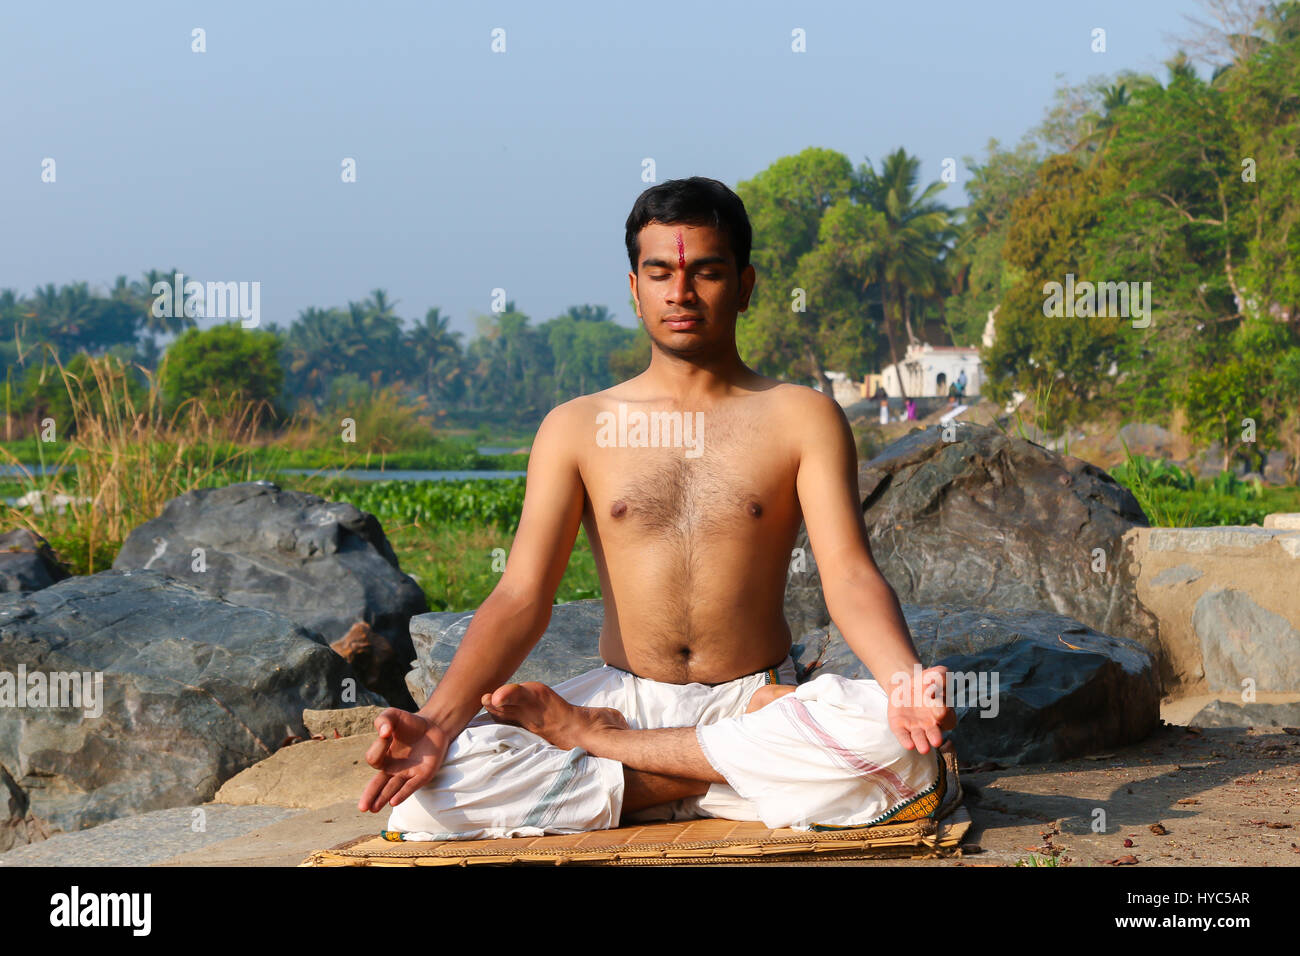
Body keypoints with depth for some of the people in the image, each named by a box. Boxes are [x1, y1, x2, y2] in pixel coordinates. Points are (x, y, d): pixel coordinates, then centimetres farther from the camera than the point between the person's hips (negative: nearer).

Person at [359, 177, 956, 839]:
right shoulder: (576, 428, 8)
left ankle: (596, 737, -20)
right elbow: (522, 595, 0)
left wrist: (907, 683, -30)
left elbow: (850, 575, -7)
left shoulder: (801, 418, 5)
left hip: (755, 700, 0)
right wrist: (437, 722, -18)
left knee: (892, 741, -36)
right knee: (428, 793, -26)